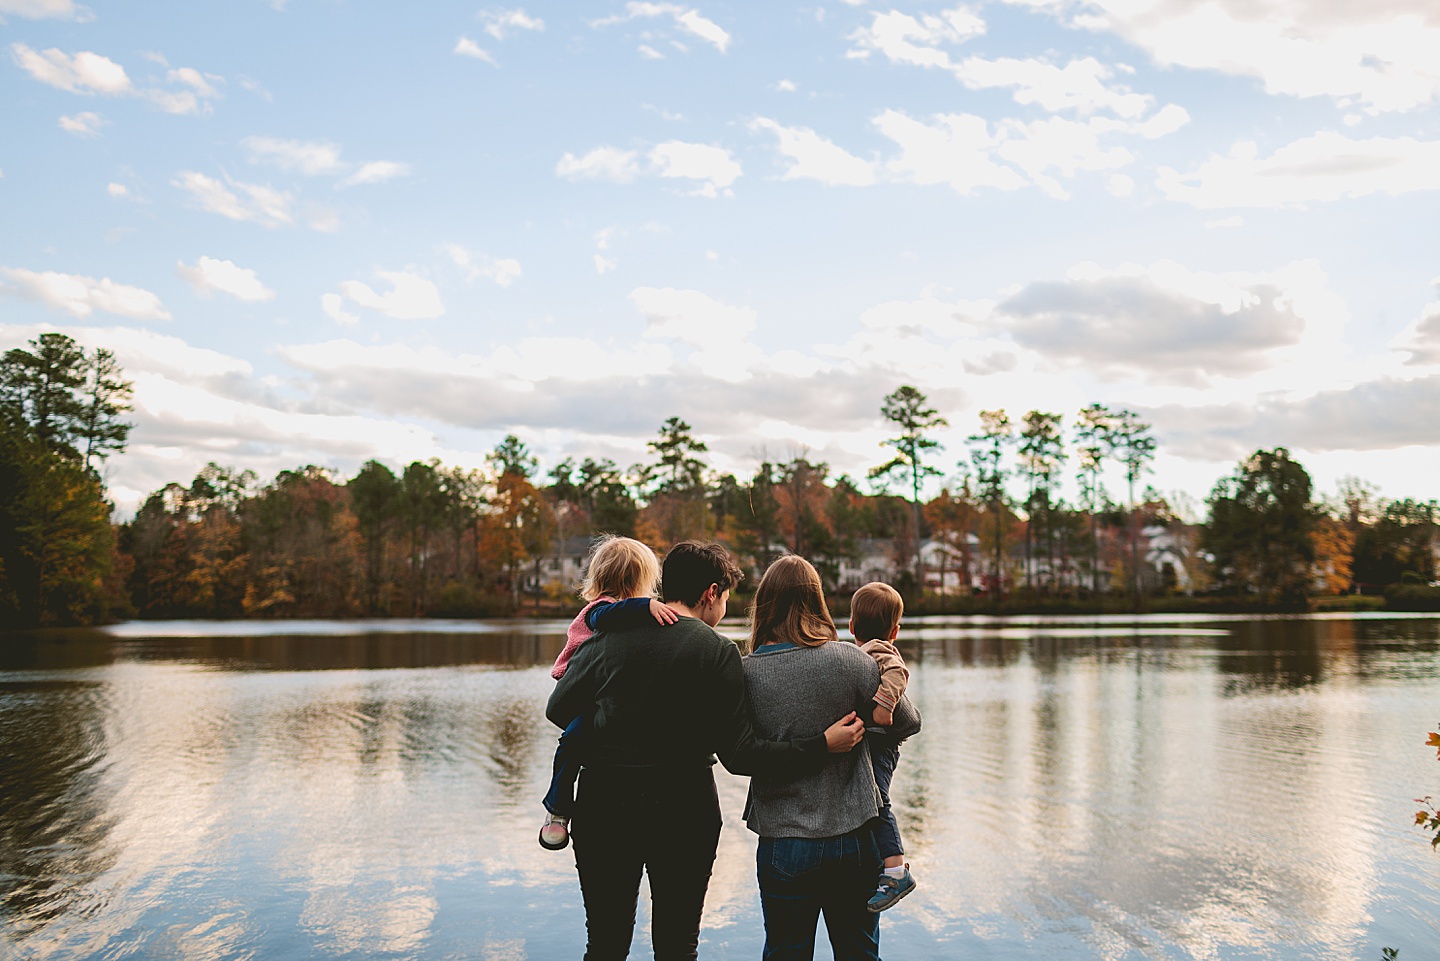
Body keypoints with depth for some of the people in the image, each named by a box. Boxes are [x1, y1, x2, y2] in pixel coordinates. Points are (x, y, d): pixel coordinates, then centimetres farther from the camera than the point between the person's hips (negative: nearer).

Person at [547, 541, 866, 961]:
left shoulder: (607, 637, 0)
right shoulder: (719, 651, -7)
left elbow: (559, 709, 5)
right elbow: (739, 754, -12)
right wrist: (822, 745, -7)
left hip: (603, 804, 2)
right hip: (684, 811, -2)